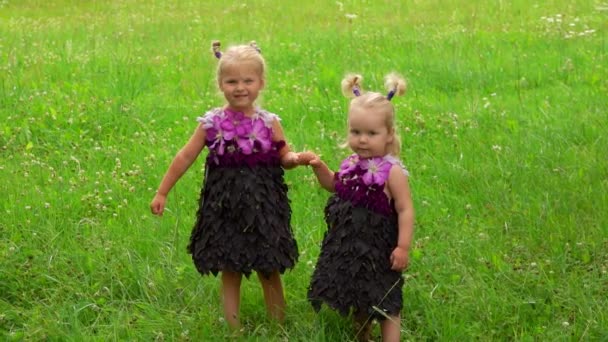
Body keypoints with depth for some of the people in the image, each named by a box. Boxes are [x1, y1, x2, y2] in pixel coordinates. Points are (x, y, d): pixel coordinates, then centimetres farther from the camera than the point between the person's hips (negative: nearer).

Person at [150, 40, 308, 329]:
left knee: (269, 270, 9)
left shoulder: (269, 122, -4)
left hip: (263, 205, 0)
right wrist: (162, 192, 2)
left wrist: (296, 159, -21)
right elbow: (185, 157, 1)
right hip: (225, 205, 0)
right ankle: (233, 328, 19)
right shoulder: (211, 123, -4)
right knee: (229, 271, 9)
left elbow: (284, 158, 3)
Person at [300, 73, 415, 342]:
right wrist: (319, 167, 4)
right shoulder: (352, 164, 1)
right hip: (350, 243, 7)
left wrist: (403, 247, -21)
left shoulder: (392, 171, -20)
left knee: (385, 302, 3)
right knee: (358, 296, 22)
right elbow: (335, 186, 20)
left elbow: (405, 210, -19)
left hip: (378, 246, -7)